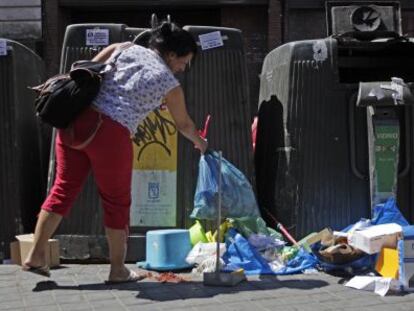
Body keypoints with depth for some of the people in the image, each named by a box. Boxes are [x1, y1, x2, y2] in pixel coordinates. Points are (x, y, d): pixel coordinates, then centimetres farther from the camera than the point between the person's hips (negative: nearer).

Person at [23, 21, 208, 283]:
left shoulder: (126, 49, 15)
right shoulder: (170, 84, 7)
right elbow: (184, 125, 22)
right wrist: (201, 144, 41)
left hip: (75, 120, 5)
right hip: (110, 133, -5)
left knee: (64, 188, 14)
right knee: (117, 201, 10)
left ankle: (36, 256, 17)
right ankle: (118, 270, 22)